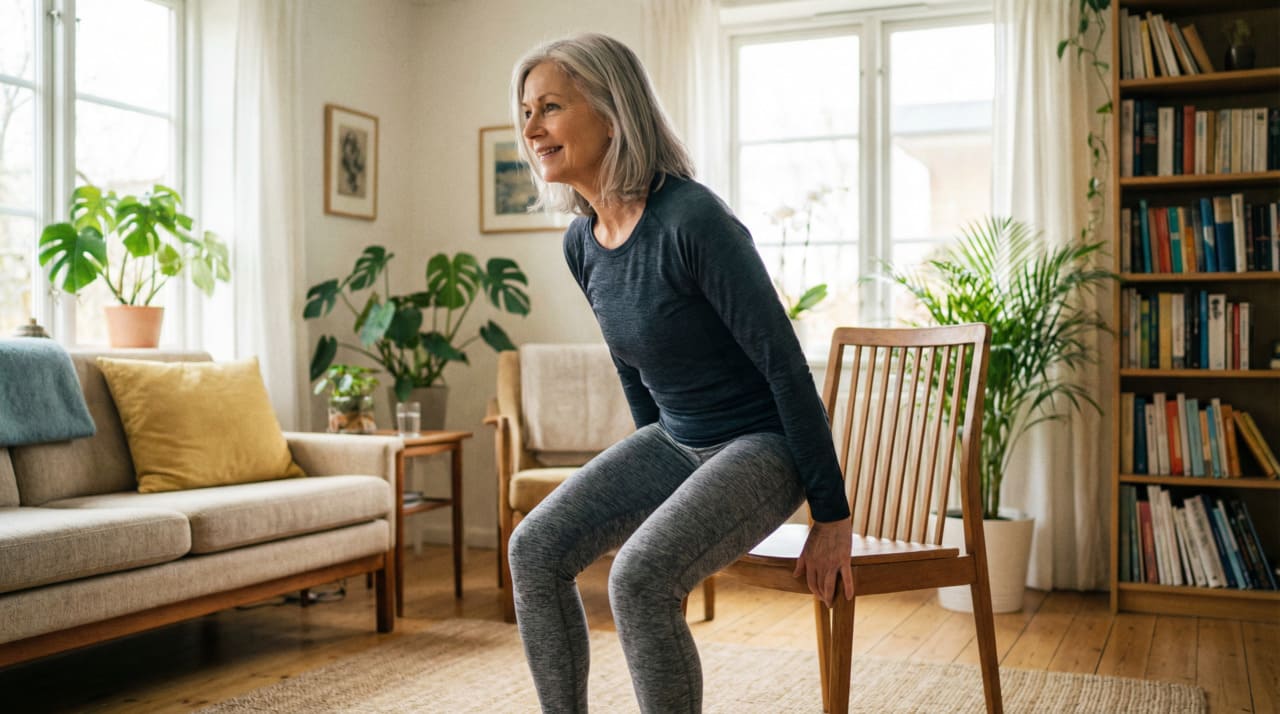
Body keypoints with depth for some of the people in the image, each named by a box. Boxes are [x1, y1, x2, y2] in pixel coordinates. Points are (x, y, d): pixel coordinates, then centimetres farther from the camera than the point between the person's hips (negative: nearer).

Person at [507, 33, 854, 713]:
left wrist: (832, 516, -18)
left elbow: (784, 362, -22)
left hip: (761, 445, -8)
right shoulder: (582, 241, 0)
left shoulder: (692, 221, -25)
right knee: (535, 548, -5)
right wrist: (648, 486, 22)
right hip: (673, 440, 8)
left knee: (639, 578, -27)